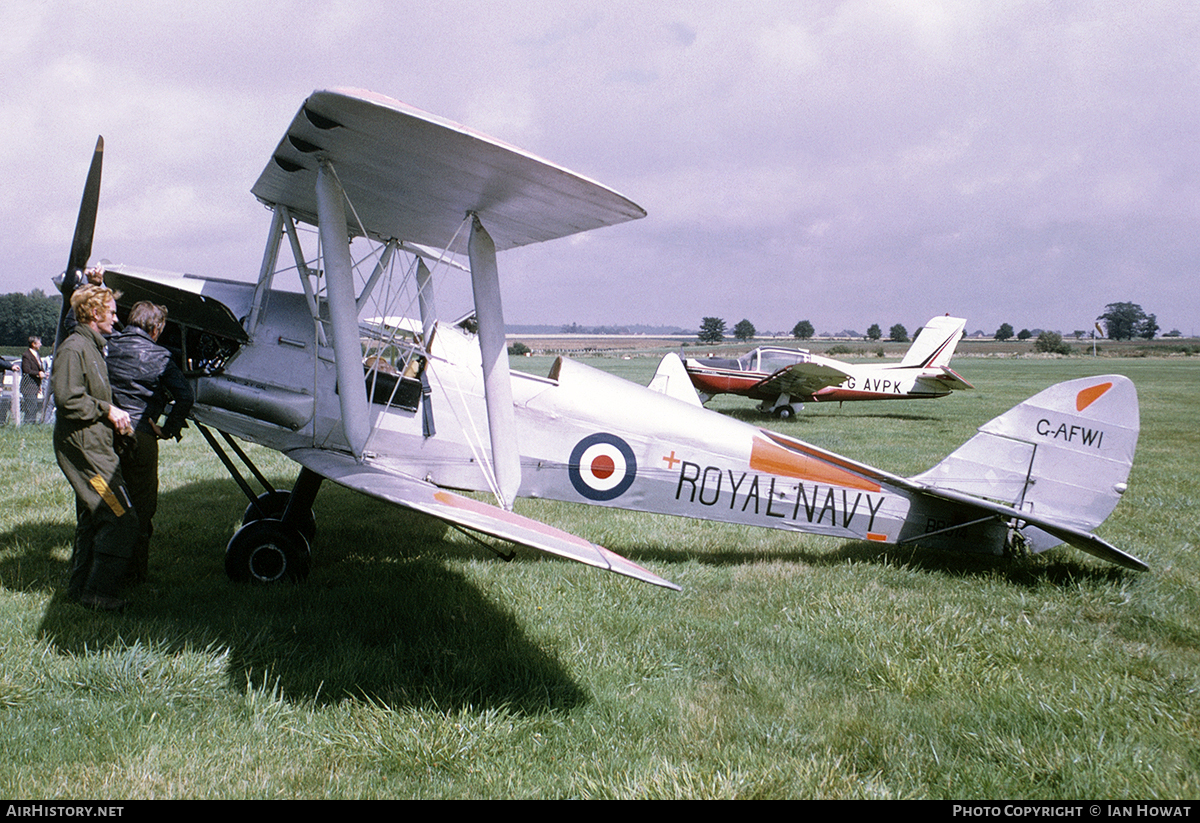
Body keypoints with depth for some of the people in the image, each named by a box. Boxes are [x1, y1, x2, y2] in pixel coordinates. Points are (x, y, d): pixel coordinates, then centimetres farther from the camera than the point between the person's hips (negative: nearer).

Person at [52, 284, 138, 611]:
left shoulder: (92, 347, 20)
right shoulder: (73, 348, -13)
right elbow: (68, 400, -21)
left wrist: (114, 413, 10)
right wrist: (107, 410, -13)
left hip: (93, 445, 11)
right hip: (84, 447, -11)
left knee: (92, 519, 16)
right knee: (121, 519, -12)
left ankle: (80, 586, 25)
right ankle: (99, 593, -6)